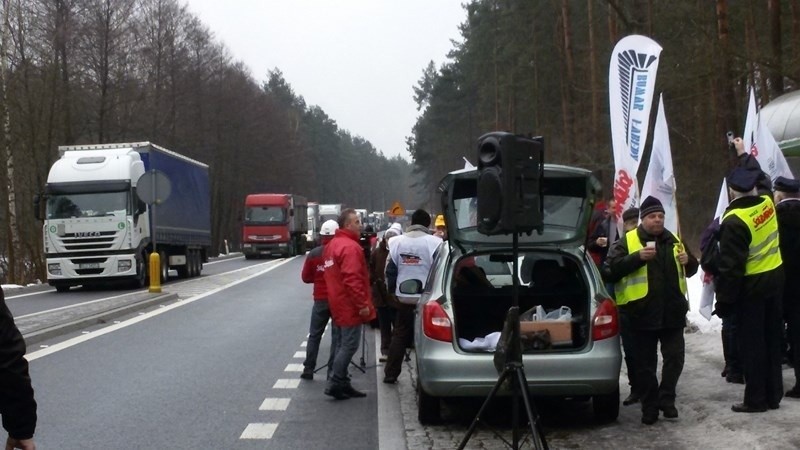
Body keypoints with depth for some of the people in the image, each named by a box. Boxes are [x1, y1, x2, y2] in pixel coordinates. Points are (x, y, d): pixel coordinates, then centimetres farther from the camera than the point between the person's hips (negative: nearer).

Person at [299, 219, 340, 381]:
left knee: (314, 335, 13)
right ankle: (332, 371, 4)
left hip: (320, 300, 2)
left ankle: (308, 369, 14)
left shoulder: (314, 254, -3)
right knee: (337, 337, 5)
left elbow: (305, 277, 4)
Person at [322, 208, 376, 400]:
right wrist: (362, 304, -23)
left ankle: (343, 383, 19)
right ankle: (335, 383, -6)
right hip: (350, 305, -10)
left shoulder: (332, 244, 15)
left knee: (343, 344, 15)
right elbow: (352, 279, -26)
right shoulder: (350, 247, -19)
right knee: (349, 345, -6)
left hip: (339, 304, 10)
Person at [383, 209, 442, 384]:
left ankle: (390, 374, 14)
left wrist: (392, 290, 19)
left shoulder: (397, 242, 3)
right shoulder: (434, 242, -9)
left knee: (399, 335, 12)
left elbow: (390, 270, 6)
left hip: (404, 297, 3)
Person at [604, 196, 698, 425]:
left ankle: (666, 398, 19)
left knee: (675, 357, 4)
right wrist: (639, 257, -23)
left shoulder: (673, 240, 12)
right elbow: (613, 267, -13)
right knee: (645, 363, 4)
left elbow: (691, 269, 24)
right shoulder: (627, 242, -1)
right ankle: (650, 406, 15)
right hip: (642, 313, -3)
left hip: (672, 312, 4)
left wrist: (688, 261, 0)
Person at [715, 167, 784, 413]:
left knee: (751, 344, 1)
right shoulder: (767, 203, -1)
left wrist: (724, 300, -13)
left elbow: (731, 267, -21)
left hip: (750, 287, -7)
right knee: (772, 339, 14)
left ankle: (756, 399, 7)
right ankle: (773, 394, 22)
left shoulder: (734, 221, -21)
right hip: (774, 279, 7)